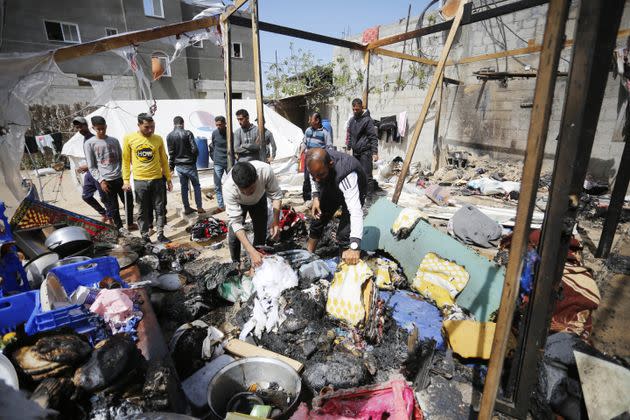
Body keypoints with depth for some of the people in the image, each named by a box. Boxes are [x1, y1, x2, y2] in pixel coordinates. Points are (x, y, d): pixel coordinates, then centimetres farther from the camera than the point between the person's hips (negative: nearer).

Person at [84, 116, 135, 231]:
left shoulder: (114, 141, 9)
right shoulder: (89, 143, -1)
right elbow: (91, 167, -2)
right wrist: (101, 180, -11)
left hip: (120, 178, 3)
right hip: (106, 181, -3)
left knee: (129, 202, 9)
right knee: (113, 207, 4)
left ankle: (130, 223, 29)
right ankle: (120, 228, 19)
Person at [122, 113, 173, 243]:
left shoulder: (158, 139, 2)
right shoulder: (129, 138, -1)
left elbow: (164, 160, 8)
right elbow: (126, 160, 3)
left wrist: (169, 179, 8)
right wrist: (126, 180, -1)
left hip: (157, 179, 1)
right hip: (139, 181, -1)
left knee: (160, 209, 7)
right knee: (143, 211, 7)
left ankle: (160, 234, 18)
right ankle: (145, 236, 19)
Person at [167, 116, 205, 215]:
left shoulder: (169, 136, 0)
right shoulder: (188, 133, -12)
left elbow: (171, 153, 2)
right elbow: (194, 149, -15)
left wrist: (171, 166, 10)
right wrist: (194, 158, 5)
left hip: (178, 166, 4)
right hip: (189, 165, -4)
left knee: (184, 187, 13)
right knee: (196, 186, 8)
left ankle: (187, 208, 17)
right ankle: (199, 207, 9)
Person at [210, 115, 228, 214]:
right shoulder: (214, 133, 0)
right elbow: (212, 147, 11)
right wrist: (214, 158, 7)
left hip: (229, 163, -2)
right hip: (218, 163, 2)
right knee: (217, 186, 2)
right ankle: (221, 206, 13)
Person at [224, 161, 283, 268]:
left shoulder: (265, 170, -42)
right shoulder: (228, 188, -43)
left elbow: (276, 195, -24)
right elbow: (235, 222, -40)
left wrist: (275, 222, -35)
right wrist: (251, 251, -47)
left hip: (259, 199, 2)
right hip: (237, 203, -1)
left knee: (261, 234, 4)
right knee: (234, 236, -8)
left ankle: (256, 266, 26)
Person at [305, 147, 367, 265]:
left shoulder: (347, 176, -46)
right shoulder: (317, 162, -29)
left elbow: (355, 211, -53)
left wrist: (355, 246, -60)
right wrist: (315, 196, -17)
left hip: (353, 191, -5)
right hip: (330, 189, 5)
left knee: (344, 234, -18)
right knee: (317, 221, 9)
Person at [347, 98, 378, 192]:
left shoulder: (367, 119, -9)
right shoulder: (352, 120, 13)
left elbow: (373, 138, -12)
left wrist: (375, 153, -18)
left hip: (365, 152, -7)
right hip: (355, 152, 7)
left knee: (367, 175, -8)